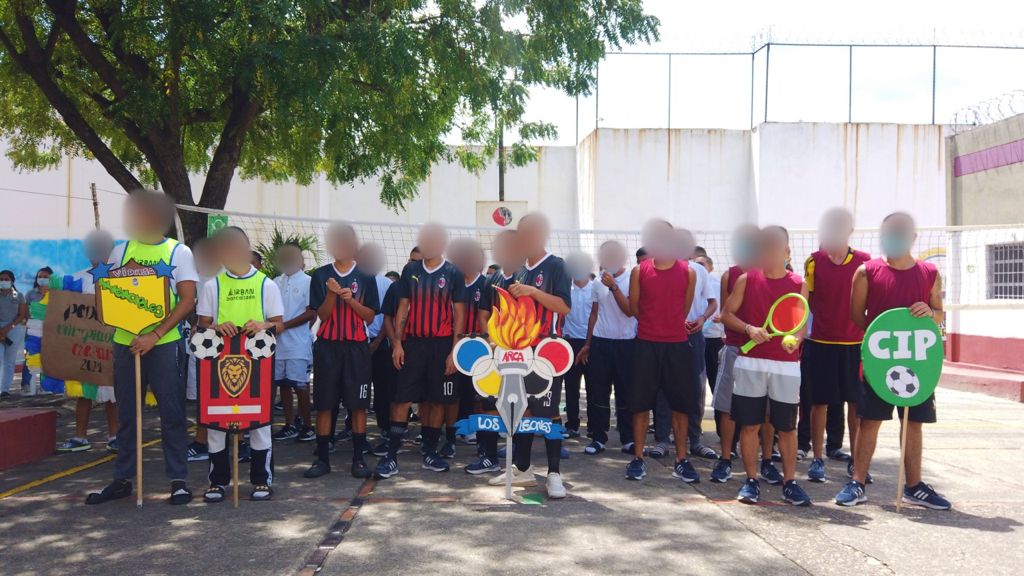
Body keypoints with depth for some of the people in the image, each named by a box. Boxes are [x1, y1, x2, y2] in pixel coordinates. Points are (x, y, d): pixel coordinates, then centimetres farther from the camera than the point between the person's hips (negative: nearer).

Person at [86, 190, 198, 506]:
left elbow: (187, 301, -9)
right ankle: (122, 479, 21)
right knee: (126, 414, 11)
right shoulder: (121, 250, 10)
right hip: (124, 341, 4)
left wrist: (155, 335, -18)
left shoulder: (179, 252, -2)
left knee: (171, 412, -1)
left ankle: (178, 479, 8)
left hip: (163, 343, -4)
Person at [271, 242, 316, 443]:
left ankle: (307, 426, 6)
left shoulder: (307, 282, -3)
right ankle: (290, 425, 18)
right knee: (283, 383, 9)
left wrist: (285, 325, -14)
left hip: (298, 343, -6)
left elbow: (311, 313, -9)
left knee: (299, 384, -5)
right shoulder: (276, 282, 13)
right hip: (278, 342, 6)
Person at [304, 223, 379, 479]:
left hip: (357, 347, -1)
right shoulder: (321, 275, 6)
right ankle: (322, 458, 10)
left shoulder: (365, 276, 4)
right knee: (324, 404, 2)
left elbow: (370, 316, 2)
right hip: (327, 346, 1)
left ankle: (358, 458, 8)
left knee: (358, 404, 0)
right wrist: (332, 294, -15)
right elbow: (322, 315, 2)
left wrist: (350, 299, -13)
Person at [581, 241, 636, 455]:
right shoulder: (598, 282, 9)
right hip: (600, 342, 4)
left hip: (625, 343, -3)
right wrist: (587, 344, 13)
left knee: (625, 392, 2)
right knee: (597, 392, 3)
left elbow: (630, 311, -14)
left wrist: (613, 286, -21)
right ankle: (598, 438, 10)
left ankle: (628, 439, 10)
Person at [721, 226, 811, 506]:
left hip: (786, 365, 0)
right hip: (750, 362, 0)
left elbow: (802, 323, 6)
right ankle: (751, 480, 14)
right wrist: (749, 329, -14)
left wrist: (796, 339, -16)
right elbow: (727, 314, 4)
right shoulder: (746, 279, 2)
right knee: (749, 424, 4)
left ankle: (789, 482, 16)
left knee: (787, 426, 5)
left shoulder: (799, 285, 3)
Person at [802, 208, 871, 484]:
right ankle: (818, 459, 13)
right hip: (821, 343, -1)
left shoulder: (865, 262, 0)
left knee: (857, 403, 7)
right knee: (819, 402, 4)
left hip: (855, 344, 1)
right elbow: (806, 299, 0)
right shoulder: (814, 261, -2)